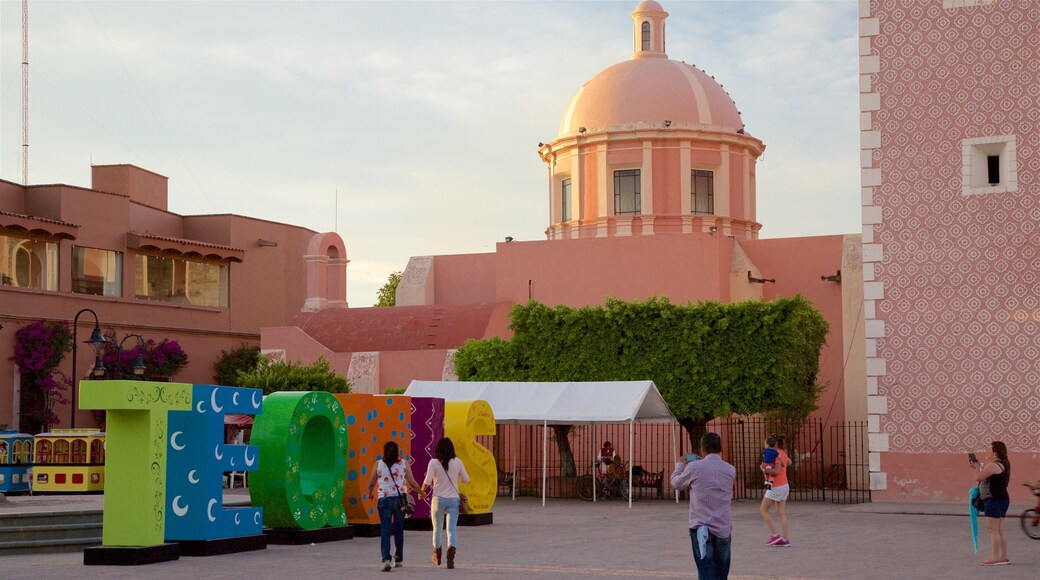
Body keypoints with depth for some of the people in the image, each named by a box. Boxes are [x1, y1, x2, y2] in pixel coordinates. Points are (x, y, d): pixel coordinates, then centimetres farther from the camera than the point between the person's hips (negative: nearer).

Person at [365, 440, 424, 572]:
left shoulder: (379, 464, 2)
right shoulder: (404, 463, 3)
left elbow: (371, 483, 9)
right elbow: (412, 483, 3)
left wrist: (369, 494, 30)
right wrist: (421, 493, 20)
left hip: (384, 499, -1)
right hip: (400, 499, 1)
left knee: (385, 531, -3)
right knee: (399, 530, 14)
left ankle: (386, 559, -19)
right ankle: (399, 560, 22)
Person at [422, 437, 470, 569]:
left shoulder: (433, 462, -6)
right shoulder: (457, 462, 0)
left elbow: (427, 481, -12)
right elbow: (466, 480, 5)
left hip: (438, 499, -1)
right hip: (454, 499, 1)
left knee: (437, 528, 16)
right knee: (451, 529, -3)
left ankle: (437, 556, 32)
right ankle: (451, 555, -25)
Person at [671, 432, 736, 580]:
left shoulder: (694, 468, -5)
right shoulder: (730, 470, 5)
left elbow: (676, 483, 13)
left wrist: (679, 465, 33)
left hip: (701, 528, -3)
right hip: (724, 529, 3)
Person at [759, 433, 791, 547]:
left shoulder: (776, 454, -16)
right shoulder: (782, 453, 10)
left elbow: (777, 470, -25)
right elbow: (789, 462, 30)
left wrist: (764, 470, -16)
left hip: (776, 487, -9)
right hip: (784, 486, 9)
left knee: (763, 510, 3)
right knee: (781, 513, 9)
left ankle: (774, 535, -1)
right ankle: (785, 539, 6)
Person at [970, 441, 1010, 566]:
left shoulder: (993, 465, -17)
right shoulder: (1003, 464, 15)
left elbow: (978, 478, -16)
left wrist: (977, 467, 1)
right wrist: (979, 466, 15)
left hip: (994, 500, -10)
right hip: (1003, 499, 10)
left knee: (993, 529, -9)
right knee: (1000, 530, 13)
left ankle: (995, 557, -11)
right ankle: (1003, 556, 15)